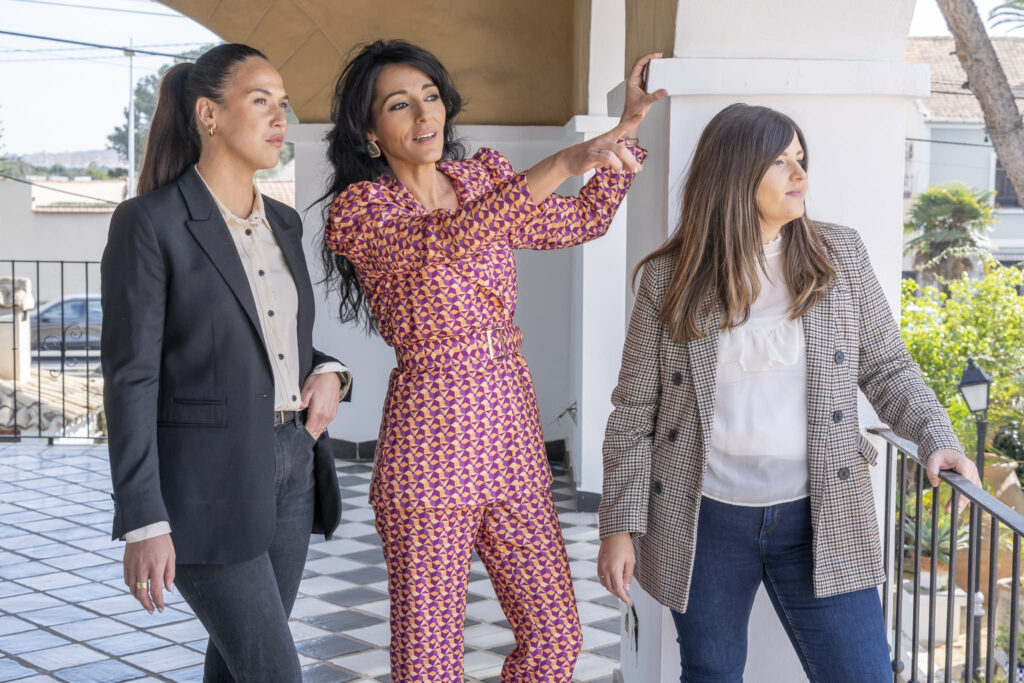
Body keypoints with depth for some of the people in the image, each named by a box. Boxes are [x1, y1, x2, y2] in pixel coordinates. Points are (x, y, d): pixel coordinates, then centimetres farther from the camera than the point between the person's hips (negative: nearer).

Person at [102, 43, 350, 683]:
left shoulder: (283, 223, 10)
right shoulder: (147, 223, -11)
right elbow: (131, 378, -13)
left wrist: (327, 373, -1)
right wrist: (143, 524, -18)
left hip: (289, 472, 7)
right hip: (205, 486, -7)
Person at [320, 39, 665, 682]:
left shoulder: (485, 177, 11)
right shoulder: (358, 209, -6)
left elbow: (585, 220, 24)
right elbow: (443, 242, -26)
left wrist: (628, 127, 19)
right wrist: (561, 164, -33)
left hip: (512, 426, 5)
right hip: (428, 432, -5)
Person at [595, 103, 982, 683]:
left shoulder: (840, 254, 2)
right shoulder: (670, 277, -3)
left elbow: (887, 366, 7)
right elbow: (634, 412, 0)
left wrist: (938, 438, -10)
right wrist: (621, 525, -4)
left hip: (819, 517, 1)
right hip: (704, 521, -1)